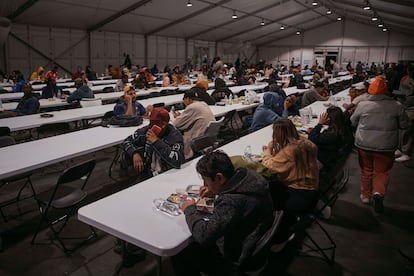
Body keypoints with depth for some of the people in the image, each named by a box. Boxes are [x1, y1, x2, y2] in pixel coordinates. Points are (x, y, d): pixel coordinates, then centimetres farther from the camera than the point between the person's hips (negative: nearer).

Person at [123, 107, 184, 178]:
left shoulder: (174, 135, -17)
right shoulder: (146, 130, -3)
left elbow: (176, 162, -31)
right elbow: (127, 141, 10)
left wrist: (157, 142, -29)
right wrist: (134, 153, -11)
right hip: (146, 175, 7)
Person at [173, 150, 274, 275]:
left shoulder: (231, 202, -36)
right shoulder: (248, 175, -9)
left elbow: (203, 236, -30)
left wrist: (190, 210, -14)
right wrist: (215, 192, 5)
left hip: (240, 259, -9)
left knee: (179, 257, 2)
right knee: (192, 245, 21)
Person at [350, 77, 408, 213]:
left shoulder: (362, 105, -9)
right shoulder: (396, 106, -8)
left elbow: (353, 122, 5)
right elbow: (404, 125, 4)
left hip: (364, 145, 1)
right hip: (386, 146, 0)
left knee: (366, 170, 18)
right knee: (382, 172, 13)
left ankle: (365, 195, 28)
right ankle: (378, 192, -10)